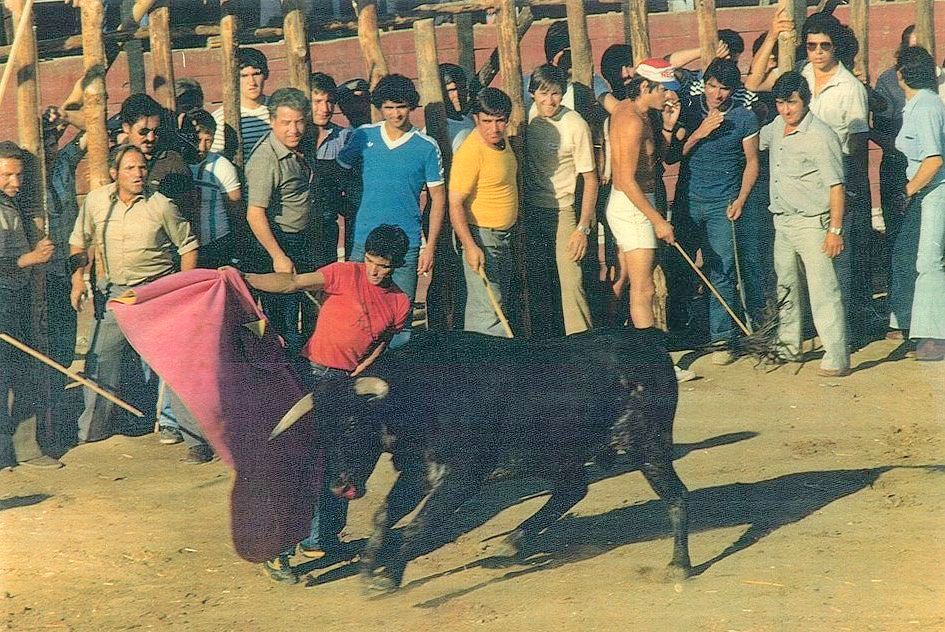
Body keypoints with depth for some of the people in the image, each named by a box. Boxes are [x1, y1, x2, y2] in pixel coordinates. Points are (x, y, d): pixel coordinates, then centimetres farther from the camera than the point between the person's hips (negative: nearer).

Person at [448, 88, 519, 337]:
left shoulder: (501, 141, 5)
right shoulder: (471, 152, -22)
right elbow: (455, 204, -23)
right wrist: (470, 247, -30)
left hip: (504, 238, 10)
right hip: (481, 237, -10)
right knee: (488, 312, -12)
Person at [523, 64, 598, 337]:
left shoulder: (575, 125, -14)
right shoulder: (526, 117, -1)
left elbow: (590, 179, -10)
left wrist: (583, 227, -14)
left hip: (562, 211, -5)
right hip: (531, 212, 5)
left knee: (570, 282, -12)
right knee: (536, 282, 11)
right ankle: (542, 339, 22)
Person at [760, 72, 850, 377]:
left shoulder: (821, 136, -16)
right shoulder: (777, 127, 8)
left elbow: (836, 186, -16)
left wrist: (835, 230, -19)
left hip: (812, 223, -8)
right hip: (782, 222, 8)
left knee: (823, 290, -11)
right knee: (786, 288, 18)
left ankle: (837, 358, -12)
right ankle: (789, 347, 32)